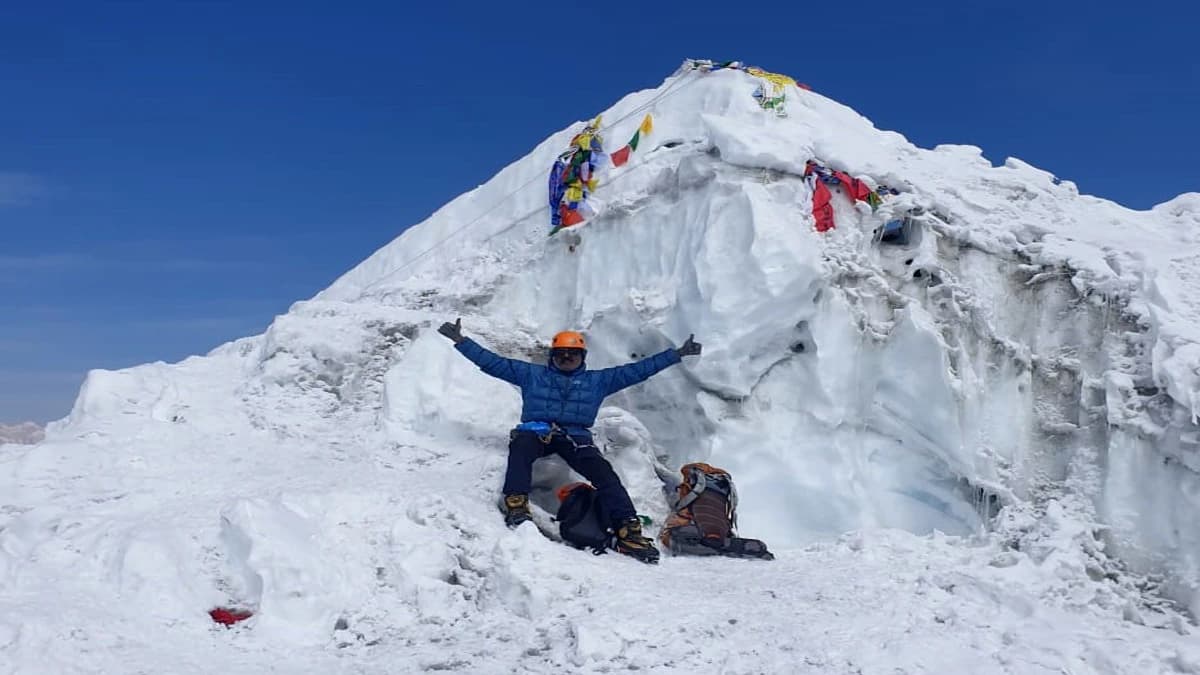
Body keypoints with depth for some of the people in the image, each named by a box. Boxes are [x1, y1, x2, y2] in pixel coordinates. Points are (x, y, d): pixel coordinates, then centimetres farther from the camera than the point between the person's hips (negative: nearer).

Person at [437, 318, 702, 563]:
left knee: (602, 471, -27)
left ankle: (628, 530, -37)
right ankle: (516, 505, -49)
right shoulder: (532, 374, 24)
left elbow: (636, 370, 22)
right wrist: (460, 341, 14)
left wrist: (677, 354, 18)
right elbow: (492, 361, 21)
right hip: (535, 431, 0)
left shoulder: (597, 380, 25)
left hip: (576, 436, 0)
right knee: (520, 447, -37)